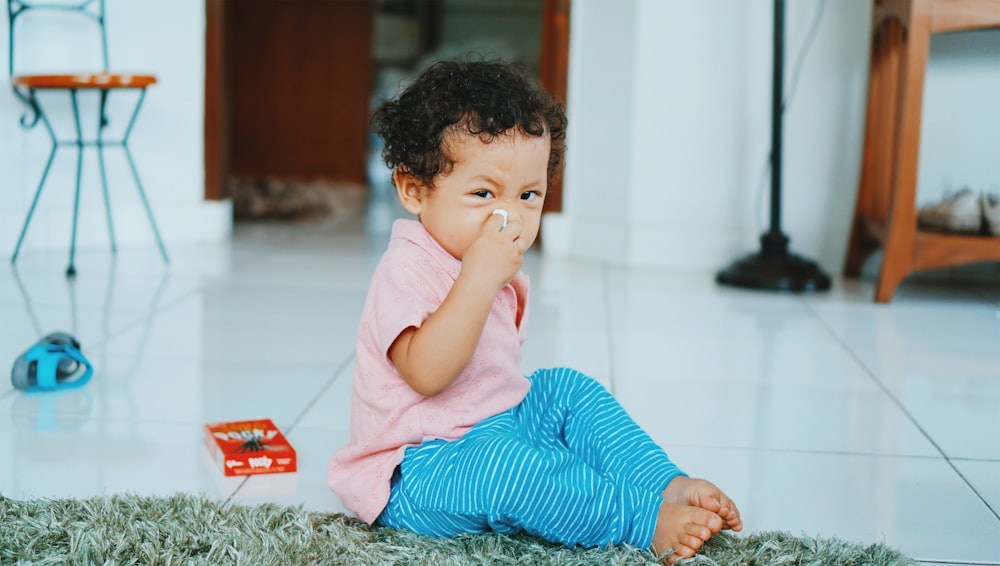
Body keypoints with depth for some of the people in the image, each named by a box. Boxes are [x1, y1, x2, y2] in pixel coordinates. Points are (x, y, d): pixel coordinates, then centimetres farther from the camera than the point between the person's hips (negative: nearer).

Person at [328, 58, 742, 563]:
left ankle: (670, 485, -4)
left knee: (568, 389, 5)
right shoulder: (407, 271, -21)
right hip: (419, 470, -10)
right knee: (504, 462, -35)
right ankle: (648, 522, -26)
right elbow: (427, 373, -38)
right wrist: (479, 278, -39)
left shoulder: (498, 270, 10)